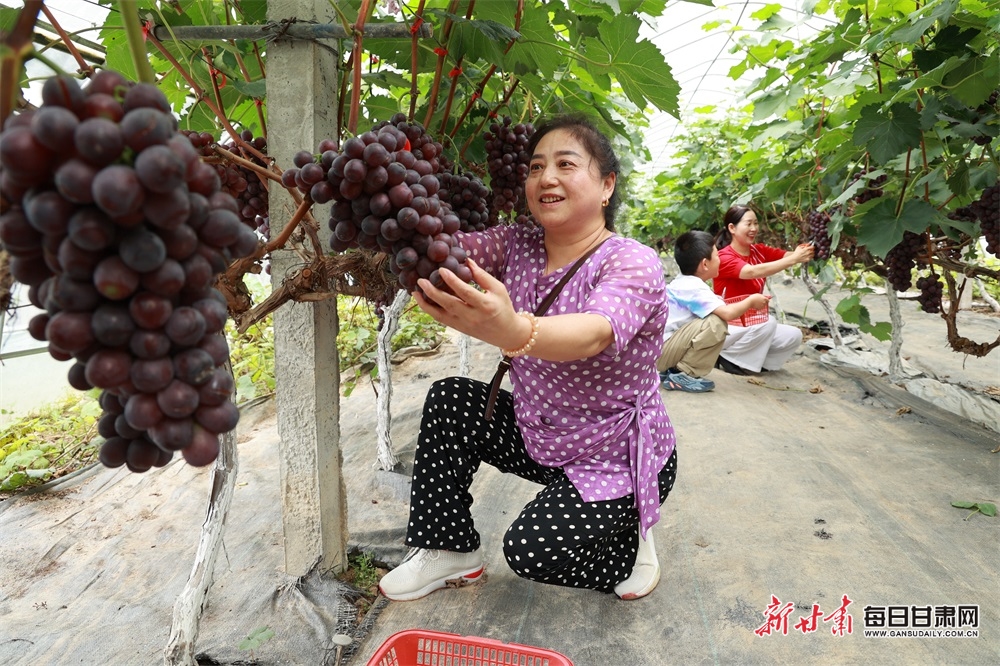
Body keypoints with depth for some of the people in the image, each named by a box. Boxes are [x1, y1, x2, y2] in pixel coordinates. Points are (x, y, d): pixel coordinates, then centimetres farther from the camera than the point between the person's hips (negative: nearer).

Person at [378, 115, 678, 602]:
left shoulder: (633, 264, -22)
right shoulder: (517, 246, -3)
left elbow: (594, 334, -43)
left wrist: (511, 331, -65)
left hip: (618, 460, -6)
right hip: (540, 437, 6)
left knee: (530, 549, -21)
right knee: (449, 399, -8)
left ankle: (629, 546, 11)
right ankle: (450, 552, 6)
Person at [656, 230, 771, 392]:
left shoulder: (683, 282, 12)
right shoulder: (693, 287, -18)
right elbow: (727, 313, -25)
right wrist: (751, 301, -7)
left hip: (656, 347, 10)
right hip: (659, 351, -10)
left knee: (725, 337, 16)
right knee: (716, 324, -21)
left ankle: (669, 369, 12)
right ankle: (681, 374, -12)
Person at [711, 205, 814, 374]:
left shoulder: (760, 251, 4)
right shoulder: (723, 257, -18)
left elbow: (787, 255, -11)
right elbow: (752, 271, -35)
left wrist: (806, 251, -32)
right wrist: (794, 259, -39)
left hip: (752, 323, 7)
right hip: (726, 326, -7)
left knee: (793, 336, -5)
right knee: (768, 321, -29)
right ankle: (726, 357, -11)